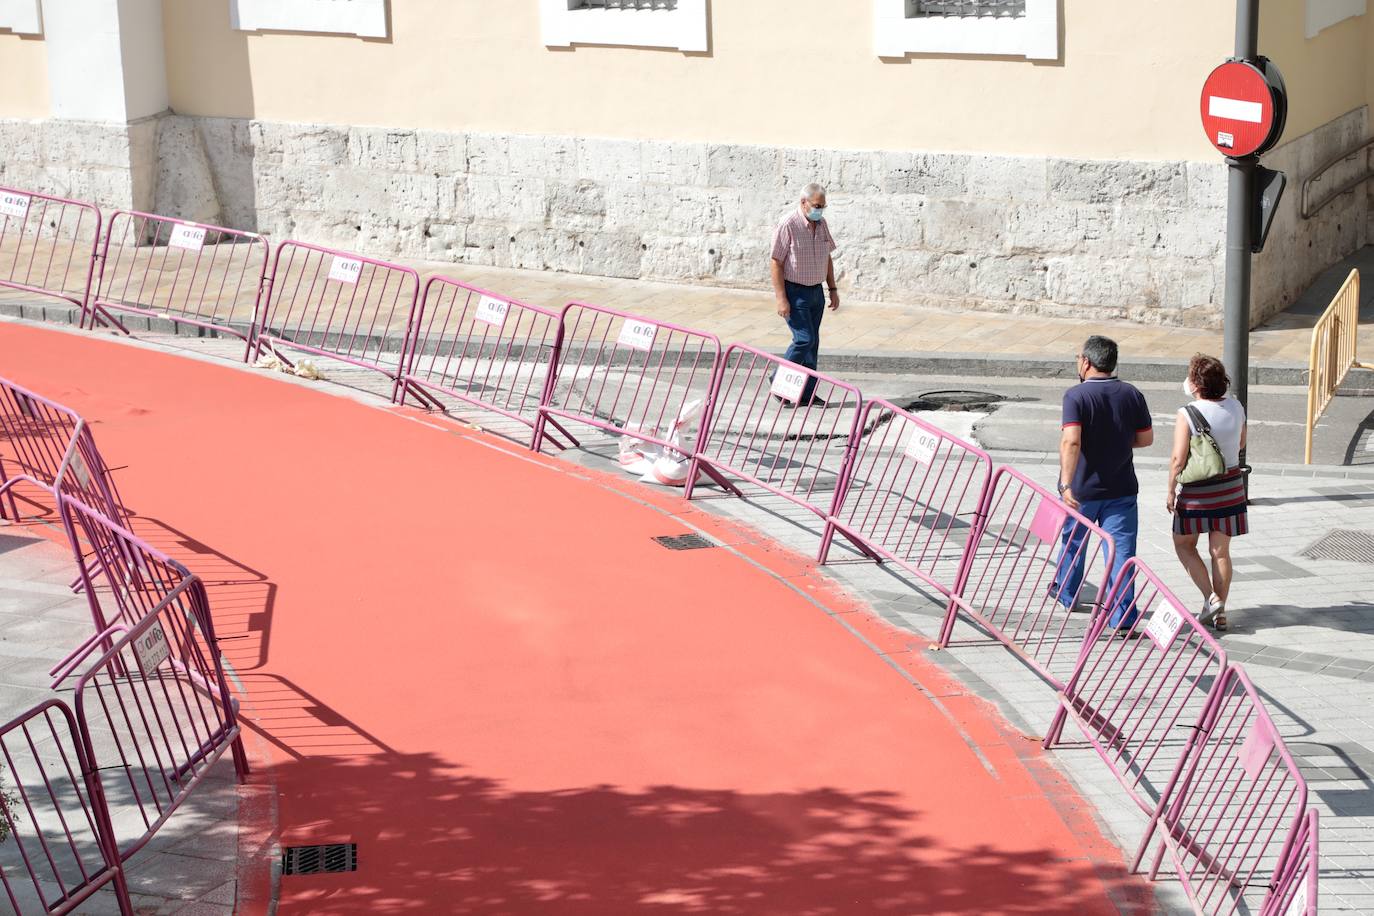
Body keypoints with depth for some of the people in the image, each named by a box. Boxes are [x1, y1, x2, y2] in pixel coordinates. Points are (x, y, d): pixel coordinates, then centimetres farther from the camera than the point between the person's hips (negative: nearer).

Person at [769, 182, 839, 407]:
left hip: (816, 291, 7)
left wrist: (833, 289, 14)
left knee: (812, 342, 7)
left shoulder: (821, 224, 6)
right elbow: (775, 263, -16)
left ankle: (807, 394, 13)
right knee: (804, 339, -13)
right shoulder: (788, 226, -16)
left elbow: (827, 258, 17)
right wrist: (781, 299, -20)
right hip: (794, 291, -7)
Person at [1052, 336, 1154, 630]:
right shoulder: (1132, 395, -2)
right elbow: (1146, 439, 6)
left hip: (1083, 488, -2)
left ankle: (1066, 592, 43)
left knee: (1073, 540, 22)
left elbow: (1071, 441, -27)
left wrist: (1066, 484, -32)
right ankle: (1124, 618, -7)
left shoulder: (1076, 396, -14)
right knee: (1122, 550, 0)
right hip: (1122, 488, 2)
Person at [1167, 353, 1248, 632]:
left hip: (1197, 489, -5)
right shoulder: (1235, 408, -2)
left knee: (1184, 545, 15)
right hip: (1231, 486, 5)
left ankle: (1211, 598, 2)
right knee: (1220, 551, 11)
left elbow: (1178, 459, -18)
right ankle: (1220, 612, 14)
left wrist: (1170, 491, -6)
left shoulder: (1187, 414, -18)